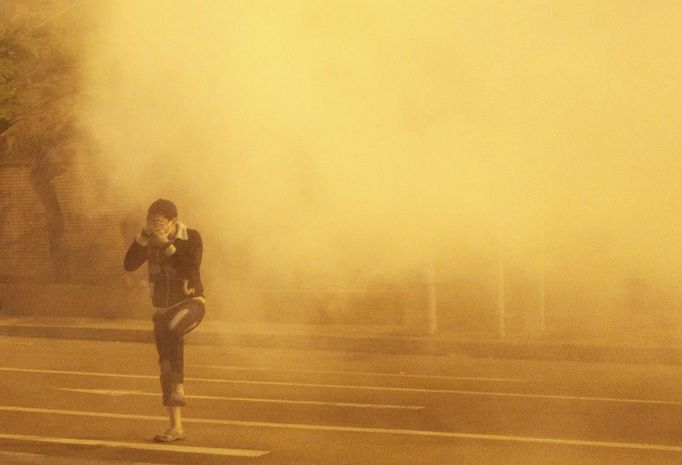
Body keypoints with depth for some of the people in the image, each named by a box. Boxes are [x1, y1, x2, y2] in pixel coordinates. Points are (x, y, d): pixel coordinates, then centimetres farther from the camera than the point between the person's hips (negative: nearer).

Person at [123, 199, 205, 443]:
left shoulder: (192, 238, -13)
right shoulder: (149, 240, 1)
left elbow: (190, 271, -26)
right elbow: (129, 265, -12)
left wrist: (166, 244, -28)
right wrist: (144, 233, -20)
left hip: (191, 303, -5)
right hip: (163, 310, 5)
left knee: (170, 329, -39)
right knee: (166, 367, 0)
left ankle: (179, 387, -28)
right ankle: (176, 427, 7)